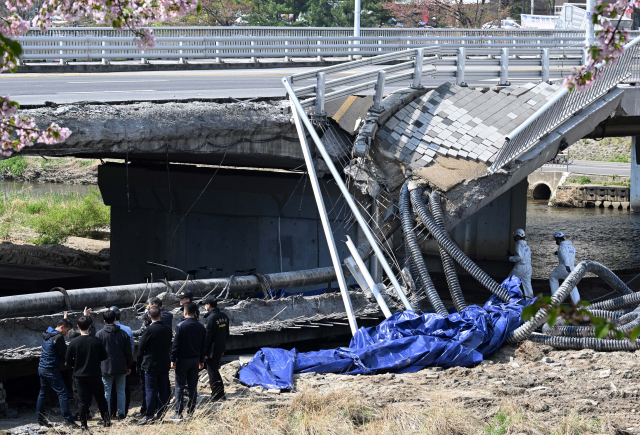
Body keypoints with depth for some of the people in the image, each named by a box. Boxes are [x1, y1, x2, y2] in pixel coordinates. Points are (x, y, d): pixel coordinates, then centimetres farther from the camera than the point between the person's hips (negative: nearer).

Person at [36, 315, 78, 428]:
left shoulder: (46, 334, 9)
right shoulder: (58, 337, -17)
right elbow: (65, 353, -13)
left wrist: (64, 319, 34)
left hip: (42, 368, 9)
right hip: (51, 370, -9)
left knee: (43, 393, 16)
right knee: (63, 393, -7)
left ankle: (40, 418, 19)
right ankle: (68, 419, -10)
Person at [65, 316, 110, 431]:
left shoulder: (74, 343, -10)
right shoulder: (96, 341, -10)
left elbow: (68, 361, -4)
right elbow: (104, 356, -3)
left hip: (79, 376, 0)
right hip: (95, 375, 0)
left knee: (83, 400, 6)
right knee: (100, 398, 14)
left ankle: (83, 424, 5)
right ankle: (106, 421, 18)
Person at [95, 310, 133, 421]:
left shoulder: (99, 334, -6)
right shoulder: (123, 334, -1)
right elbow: (128, 352, 4)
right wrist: (129, 366, 14)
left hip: (106, 368, -2)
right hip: (121, 368, 2)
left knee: (107, 392, 4)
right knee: (121, 391, 11)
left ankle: (107, 415, 4)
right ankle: (121, 414, 12)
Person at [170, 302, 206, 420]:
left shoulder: (181, 326, -13)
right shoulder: (201, 327, 4)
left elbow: (176, 345, -13)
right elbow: (204, 345, 11)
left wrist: (173, 360, -7)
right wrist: (201, 360, 19)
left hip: (182, 359, -5)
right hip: (195, 359, 5)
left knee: (180, 386, 0)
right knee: (193, 387, 9)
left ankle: (178, 413, -1)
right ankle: (191, 412, 12)